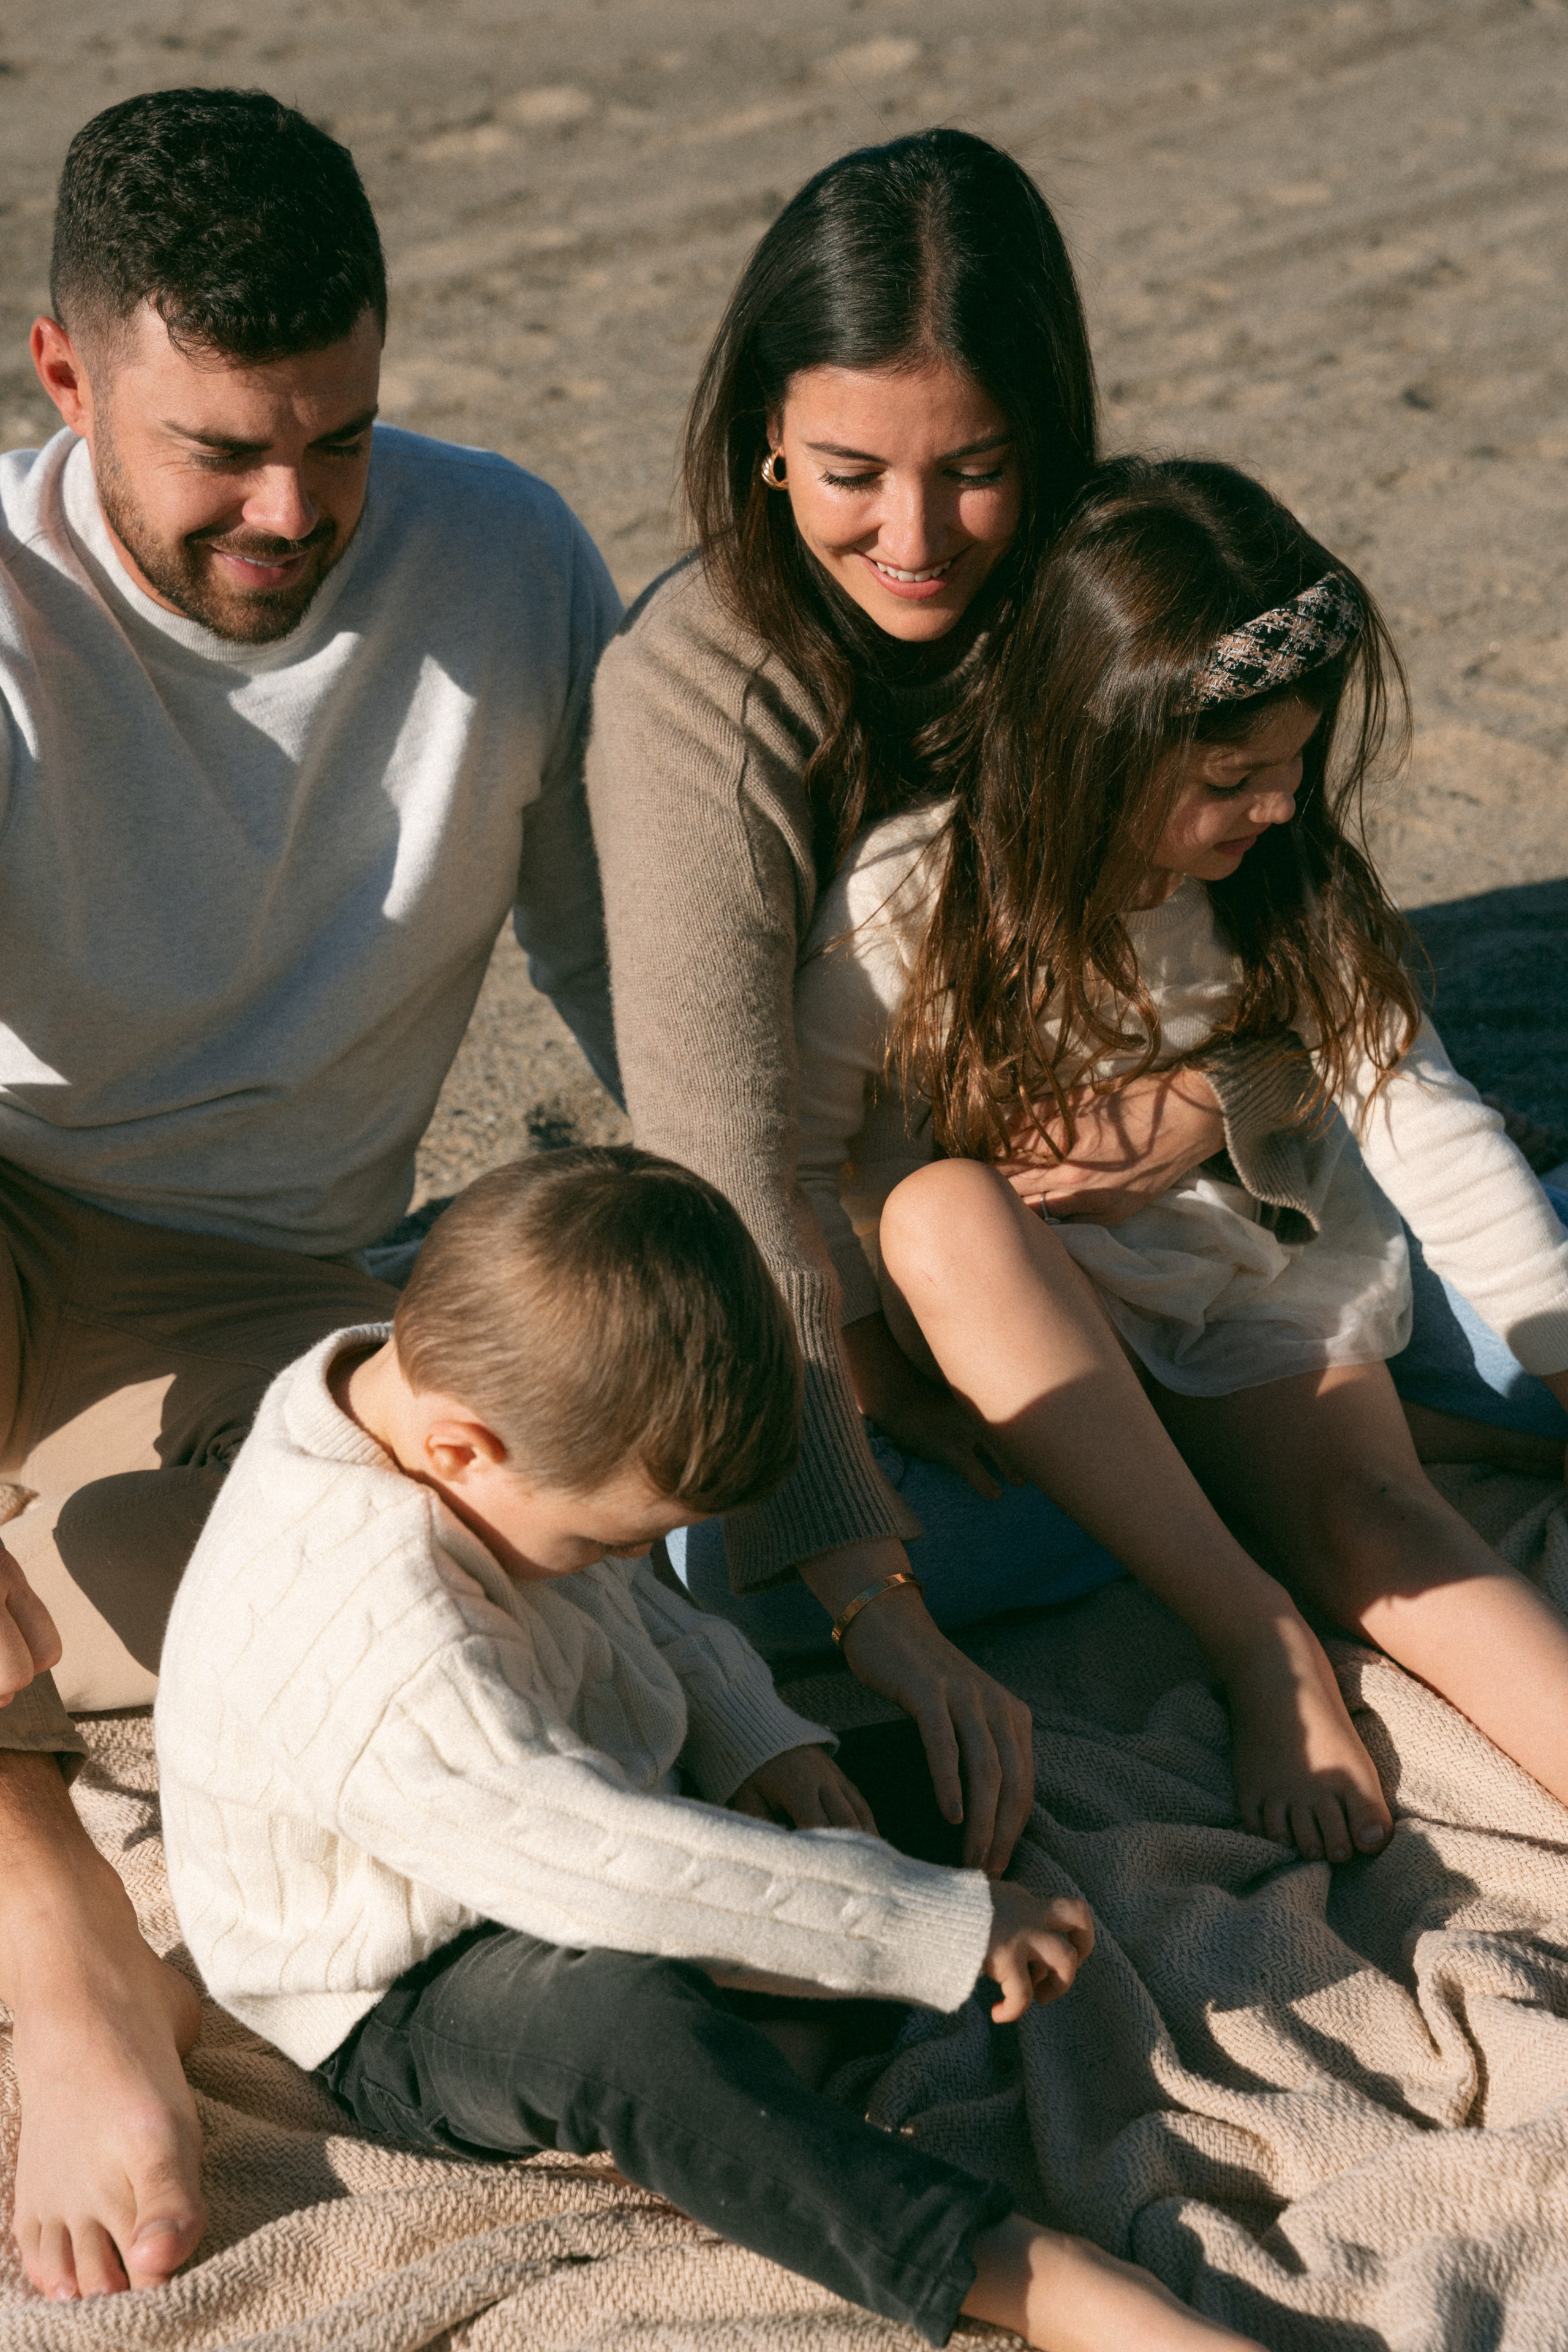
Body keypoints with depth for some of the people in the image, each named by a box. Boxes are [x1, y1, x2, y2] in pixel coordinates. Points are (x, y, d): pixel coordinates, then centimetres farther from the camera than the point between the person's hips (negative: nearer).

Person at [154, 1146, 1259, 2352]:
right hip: (397, 2011, -10)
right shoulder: (376, 1643, -37)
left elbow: (633, 1609, 9)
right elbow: (612, 1867, -39)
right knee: (625, 2014, -40)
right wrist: (941, 1932, -34)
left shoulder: (432, 1387, -10)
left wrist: (754, 1738, -7)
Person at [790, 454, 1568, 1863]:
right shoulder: (916, 900, -16)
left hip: (1252, 1297, 2)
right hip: (1014, 1325, -2)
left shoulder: (1295, 885, -4)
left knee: (1369, 1514, -28)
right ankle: (1261, 1648, -32)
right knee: (944, 1210, -37)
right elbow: (793, 1158, -8)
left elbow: (1422, 1115, -4)